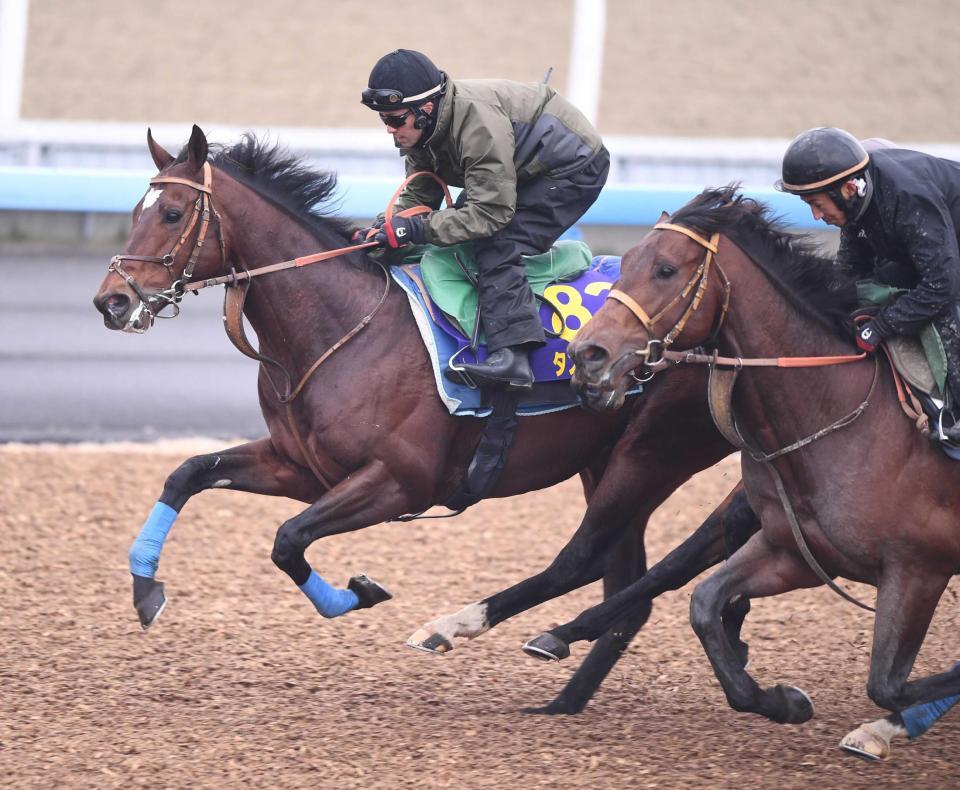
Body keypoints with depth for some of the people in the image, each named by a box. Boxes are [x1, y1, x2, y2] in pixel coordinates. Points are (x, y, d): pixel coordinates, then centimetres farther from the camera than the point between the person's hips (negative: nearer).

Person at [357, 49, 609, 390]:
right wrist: (385, 228, -20)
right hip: (528, 171, 11)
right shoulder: (420, 129, -7)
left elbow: (491, 212, -34)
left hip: (576, 168, -11)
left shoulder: (479, 122, -35)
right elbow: (417, 197, 0)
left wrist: (416, 228, -37)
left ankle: (511, 356, -37)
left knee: (496, 244, -25)